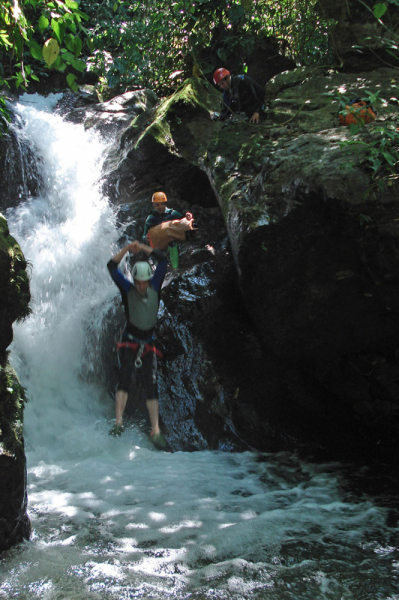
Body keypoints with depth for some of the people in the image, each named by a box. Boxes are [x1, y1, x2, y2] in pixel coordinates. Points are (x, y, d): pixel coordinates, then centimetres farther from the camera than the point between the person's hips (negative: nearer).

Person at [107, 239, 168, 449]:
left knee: (152, 387, -1)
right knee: (125, 379, -20)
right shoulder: (128, 290, -3)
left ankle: (156, 431, -2)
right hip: (129, 343, -3)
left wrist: (142, 247, -2)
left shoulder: (155, 288, 4)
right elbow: (112, 267, -10)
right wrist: (127, 248, -15)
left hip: (148, 345, 3)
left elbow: (163, 260, 4)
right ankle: (118, 422, -22)